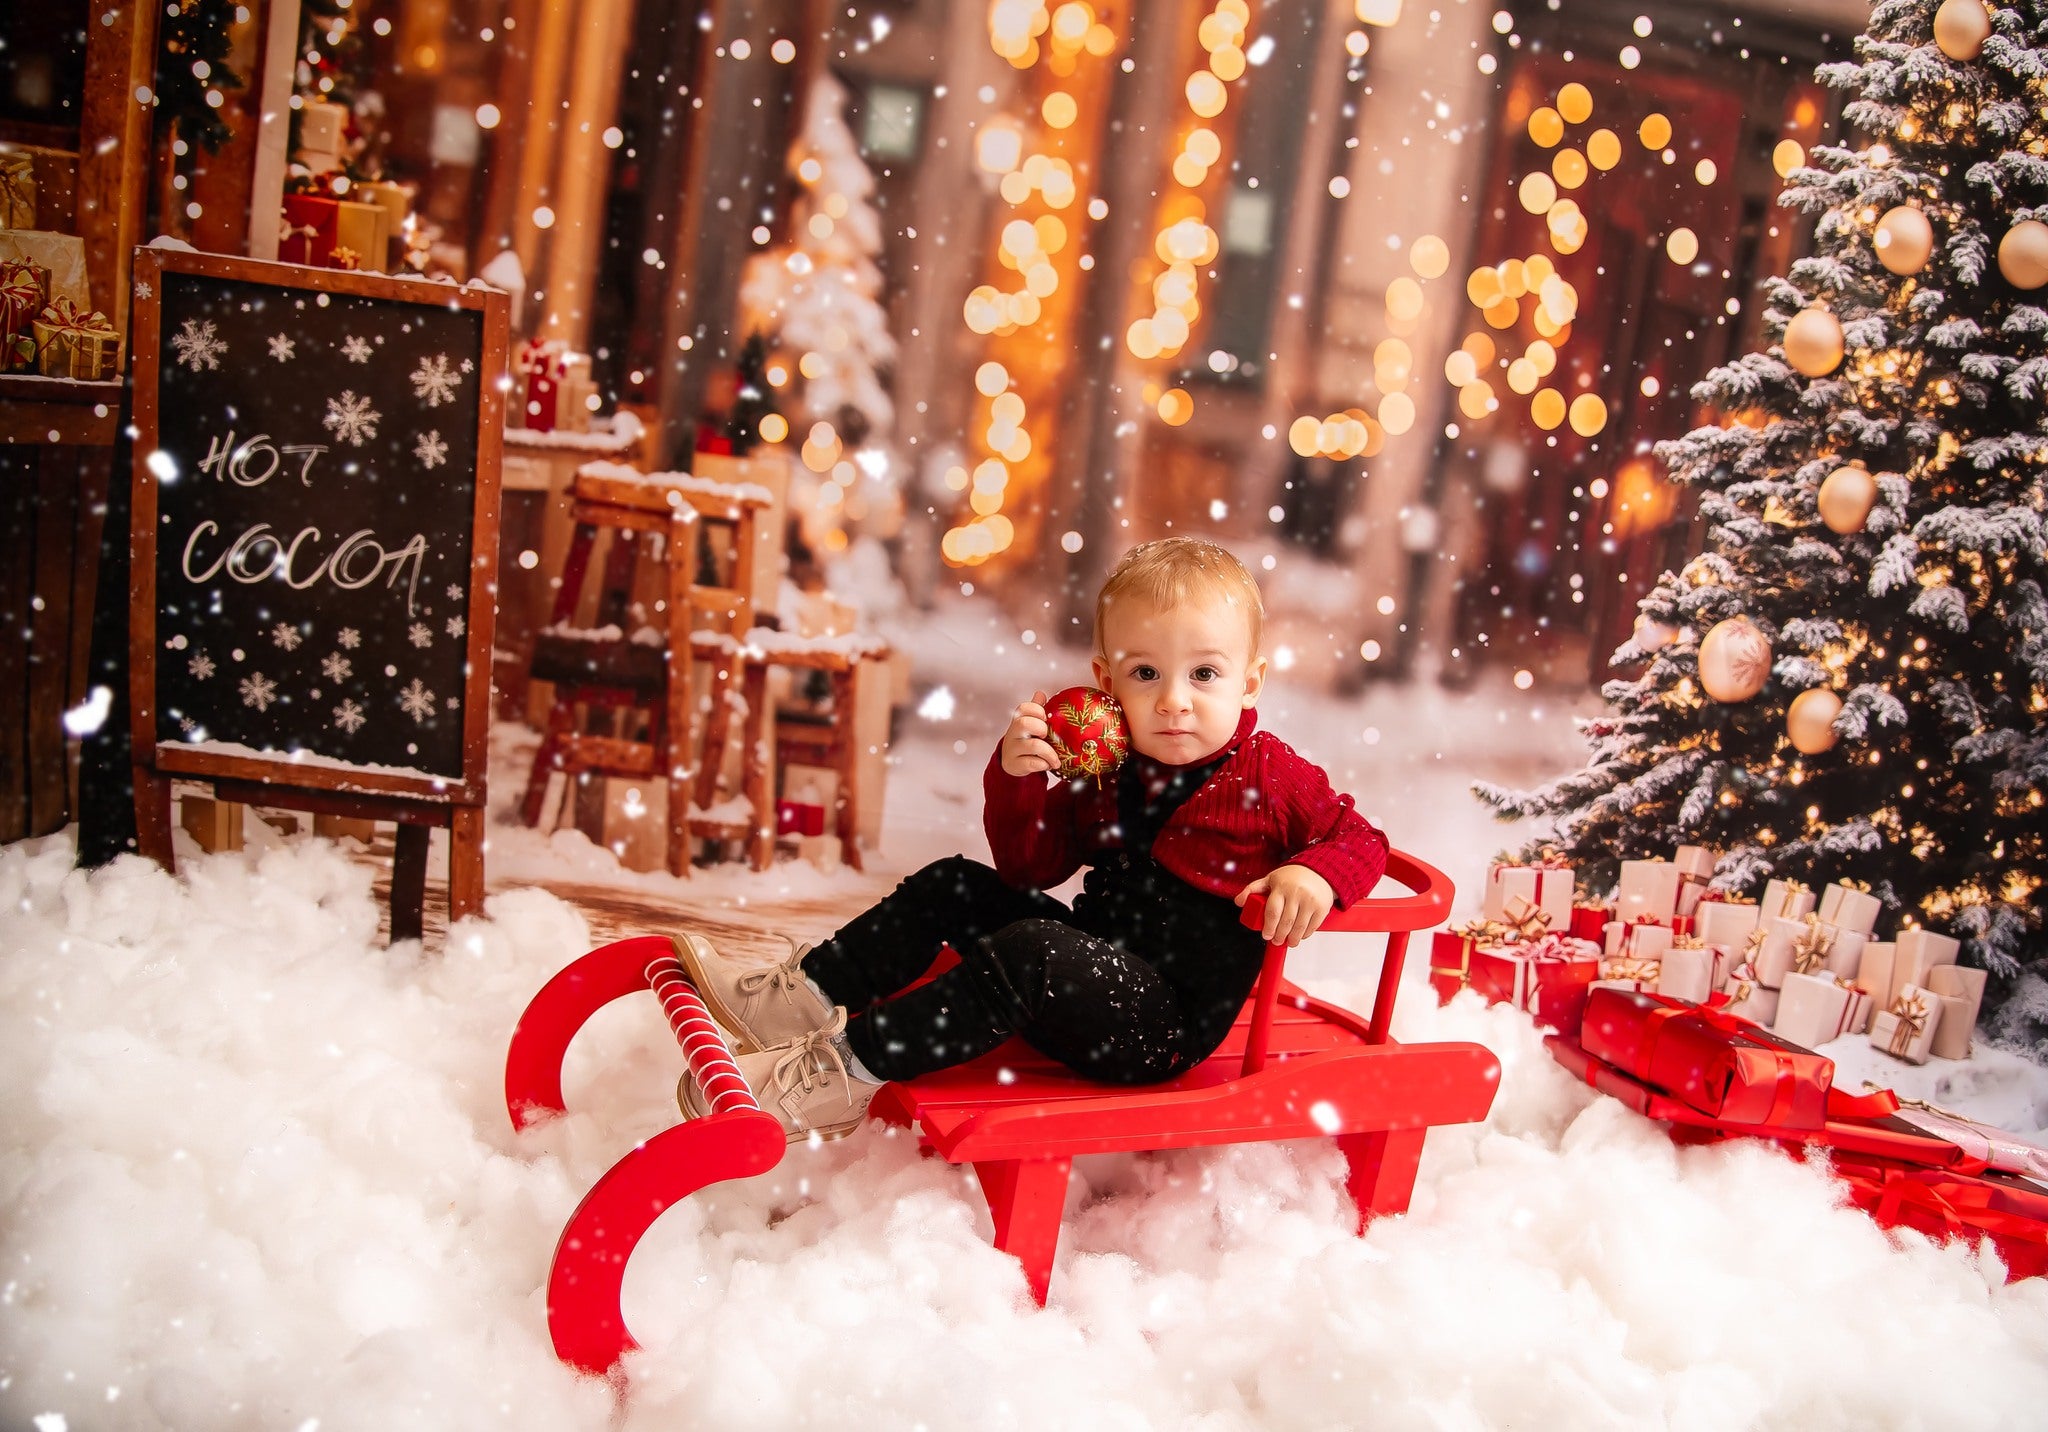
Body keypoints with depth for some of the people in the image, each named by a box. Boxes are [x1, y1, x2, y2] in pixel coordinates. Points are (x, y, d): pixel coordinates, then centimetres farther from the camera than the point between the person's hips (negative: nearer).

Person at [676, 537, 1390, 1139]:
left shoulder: (1271, 777, -9)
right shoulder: (1102, 769, 6)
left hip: (1170, 1024, -7)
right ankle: (803, 998, -1)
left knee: (1027, 952, -31)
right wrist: (1017, 780, -11)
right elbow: (1031, 867, 7)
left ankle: (842, 1077, -30)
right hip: (1096, 964, 8)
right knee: (956, 886, 5)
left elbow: (1360, 839, -2)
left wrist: (1316, 875, -25)